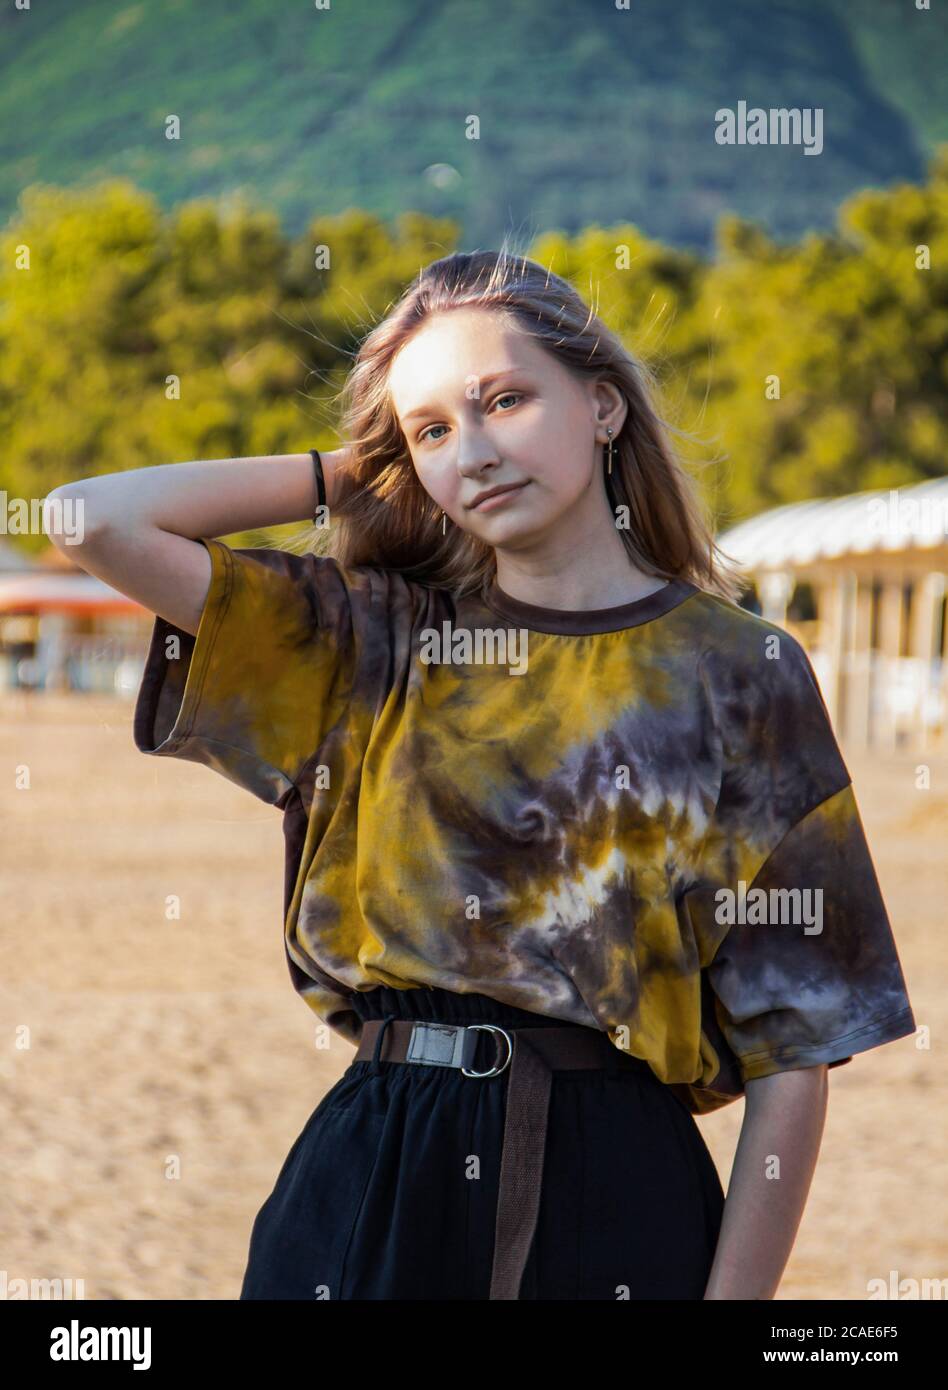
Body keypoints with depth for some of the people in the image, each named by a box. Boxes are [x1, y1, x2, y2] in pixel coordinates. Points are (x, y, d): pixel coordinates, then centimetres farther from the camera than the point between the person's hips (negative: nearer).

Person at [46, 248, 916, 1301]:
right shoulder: (377, 642, 6)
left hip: (615, 1193, -2)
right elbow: (104, 520, -3)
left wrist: (738, 1291, -13)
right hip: (371, 1175, 2)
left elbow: (793, 1049, -4)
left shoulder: (740, 672, -1)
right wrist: (348, 476, 6)